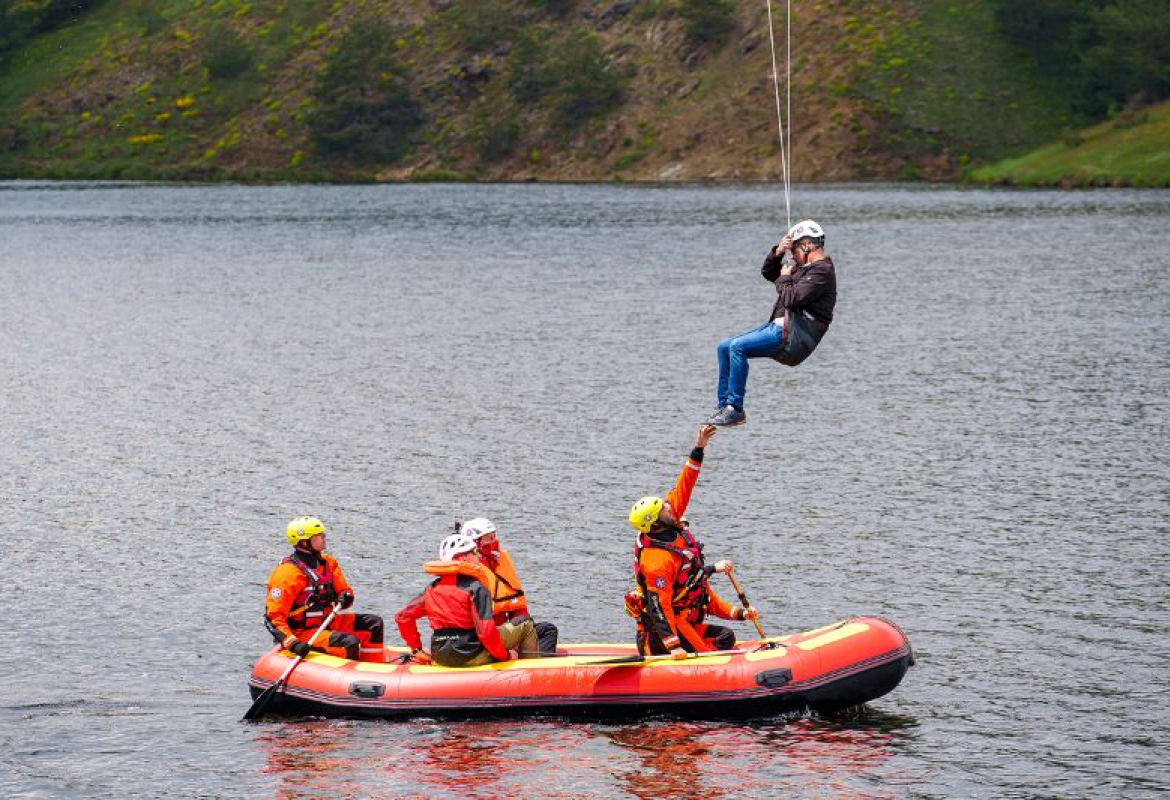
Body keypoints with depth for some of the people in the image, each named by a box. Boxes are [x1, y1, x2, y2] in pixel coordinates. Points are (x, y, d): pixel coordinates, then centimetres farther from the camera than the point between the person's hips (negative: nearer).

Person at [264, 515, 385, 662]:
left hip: (326, 622, 9)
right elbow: (273, 617, -22)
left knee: (374, 623, 3)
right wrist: (293, 643, -33)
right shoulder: (288, 573, -19)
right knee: (350, 643, -27)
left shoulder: (328, 563, 6)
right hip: (303, 632, -9)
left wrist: (345, 596, -11)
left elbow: (344, 589, 15)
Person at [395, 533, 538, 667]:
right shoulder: (476, 588, -13)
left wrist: (416, 650, 17)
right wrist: (505, 655, -7)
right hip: (470, 657, -7)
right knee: (526, 624, 5)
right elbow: (485, 630, -22)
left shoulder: (432, 589, 9)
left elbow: (403, 616, 11)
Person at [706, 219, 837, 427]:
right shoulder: (803, 267, 21)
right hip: (778, 326, 11)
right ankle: (725, 406, 4)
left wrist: (784, 279, -2)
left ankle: (735, 409, -25)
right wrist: (778, 252, 10)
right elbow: (767, 272, 29)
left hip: (793, 335, -11)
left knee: (737, 347, -26)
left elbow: (792, 299, -22)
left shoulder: (822, 270, -11)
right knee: (724, 348, 7)